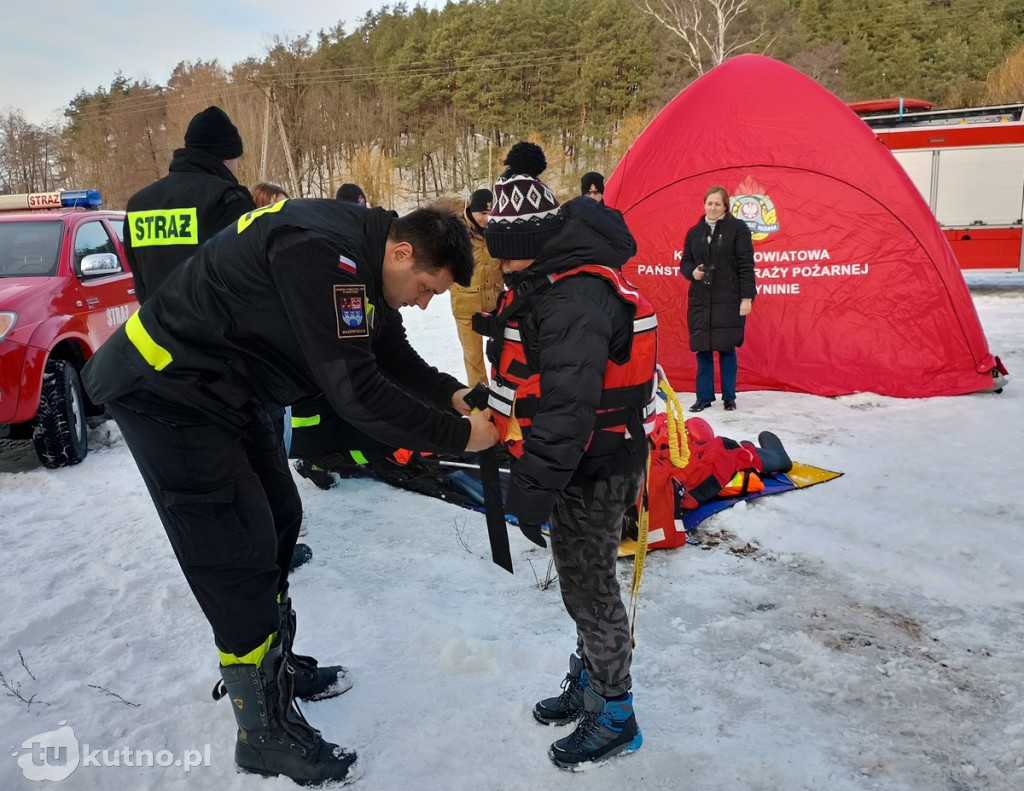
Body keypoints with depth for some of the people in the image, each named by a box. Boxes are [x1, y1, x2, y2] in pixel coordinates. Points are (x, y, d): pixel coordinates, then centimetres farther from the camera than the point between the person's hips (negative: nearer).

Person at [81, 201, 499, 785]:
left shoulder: (364, 262, 2)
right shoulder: (322, 253, -29)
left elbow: (394, 357, 11)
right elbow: (356, 390, -31)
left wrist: (455, 396, -4)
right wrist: (457, 436, -23)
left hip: (228, 392, 10)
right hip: (168, 390, -10)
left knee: (280, 520, 16)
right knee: (238, 558, -7)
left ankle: (272, 666, 36)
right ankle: (266, 734, 10)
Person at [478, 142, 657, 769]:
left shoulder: (577, 299, -27)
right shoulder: (544, 281, 8)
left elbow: (568, 404, -33)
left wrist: (535, 485, -33)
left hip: (594, 468, -10)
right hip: (576, 461, 10)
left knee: (590, 588, 3)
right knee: (581, 580, 22)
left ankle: (614, 716, 22)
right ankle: (588, 684, 41)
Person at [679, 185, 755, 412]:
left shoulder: (737, 228, 0)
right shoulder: (694, 232, 13)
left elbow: (746, 265, -4)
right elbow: (685, 262, 18)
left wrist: (747, 297, -10)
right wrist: (692, 272, -6)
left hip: (729, 300, -4)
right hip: (700, 300, 4)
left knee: (727, 348, 1)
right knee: (702, 349, 4)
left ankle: (729, 397, 14)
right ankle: (704, 397, 15)